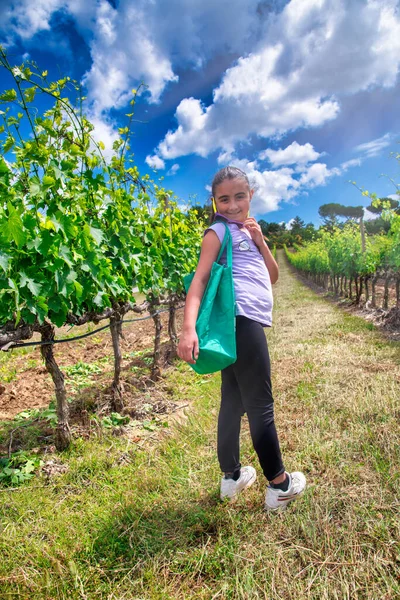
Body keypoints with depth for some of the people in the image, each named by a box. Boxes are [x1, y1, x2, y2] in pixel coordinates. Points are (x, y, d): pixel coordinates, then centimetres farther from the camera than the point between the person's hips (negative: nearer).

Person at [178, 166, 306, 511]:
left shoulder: (249, 231, 22)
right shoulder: (219, 231, -2)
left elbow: (273, 277, 18)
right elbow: (200, 278, -14)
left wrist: (260, 241, 4)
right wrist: (189, 328, -27)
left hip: (250, 322, 9)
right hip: (240, 319, -9)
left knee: (234, 400, 14)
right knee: (261, 404, 1)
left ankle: (232, 476, 29)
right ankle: (279, 485, 18)